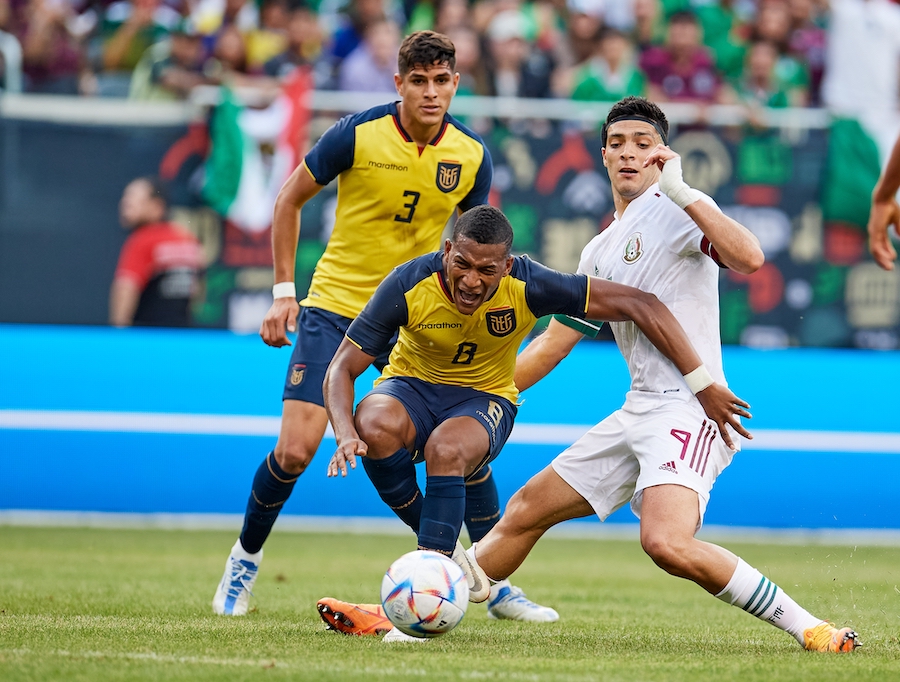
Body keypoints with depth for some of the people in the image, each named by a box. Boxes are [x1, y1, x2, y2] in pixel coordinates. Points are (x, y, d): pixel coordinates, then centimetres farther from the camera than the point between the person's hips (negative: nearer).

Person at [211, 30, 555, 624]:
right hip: (334, 306, -3)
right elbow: (290, 200, -2)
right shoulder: (357, 135, -15)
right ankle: (245, 560, 14)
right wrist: (285, 291, -5)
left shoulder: (472, 156, -6)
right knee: (295, 451, -12)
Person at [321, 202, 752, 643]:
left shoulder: (526, 287, -25)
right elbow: (342, 368, -17)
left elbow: (639, 305, -23)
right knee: (374, 426, -35)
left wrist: (704, 386, -24)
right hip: (411, 387, 1)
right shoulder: (408, 286, -24)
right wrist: (346, 435, -37)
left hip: (484, 397, -1)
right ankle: (443, 549, -13)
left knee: (446, 449, -36)